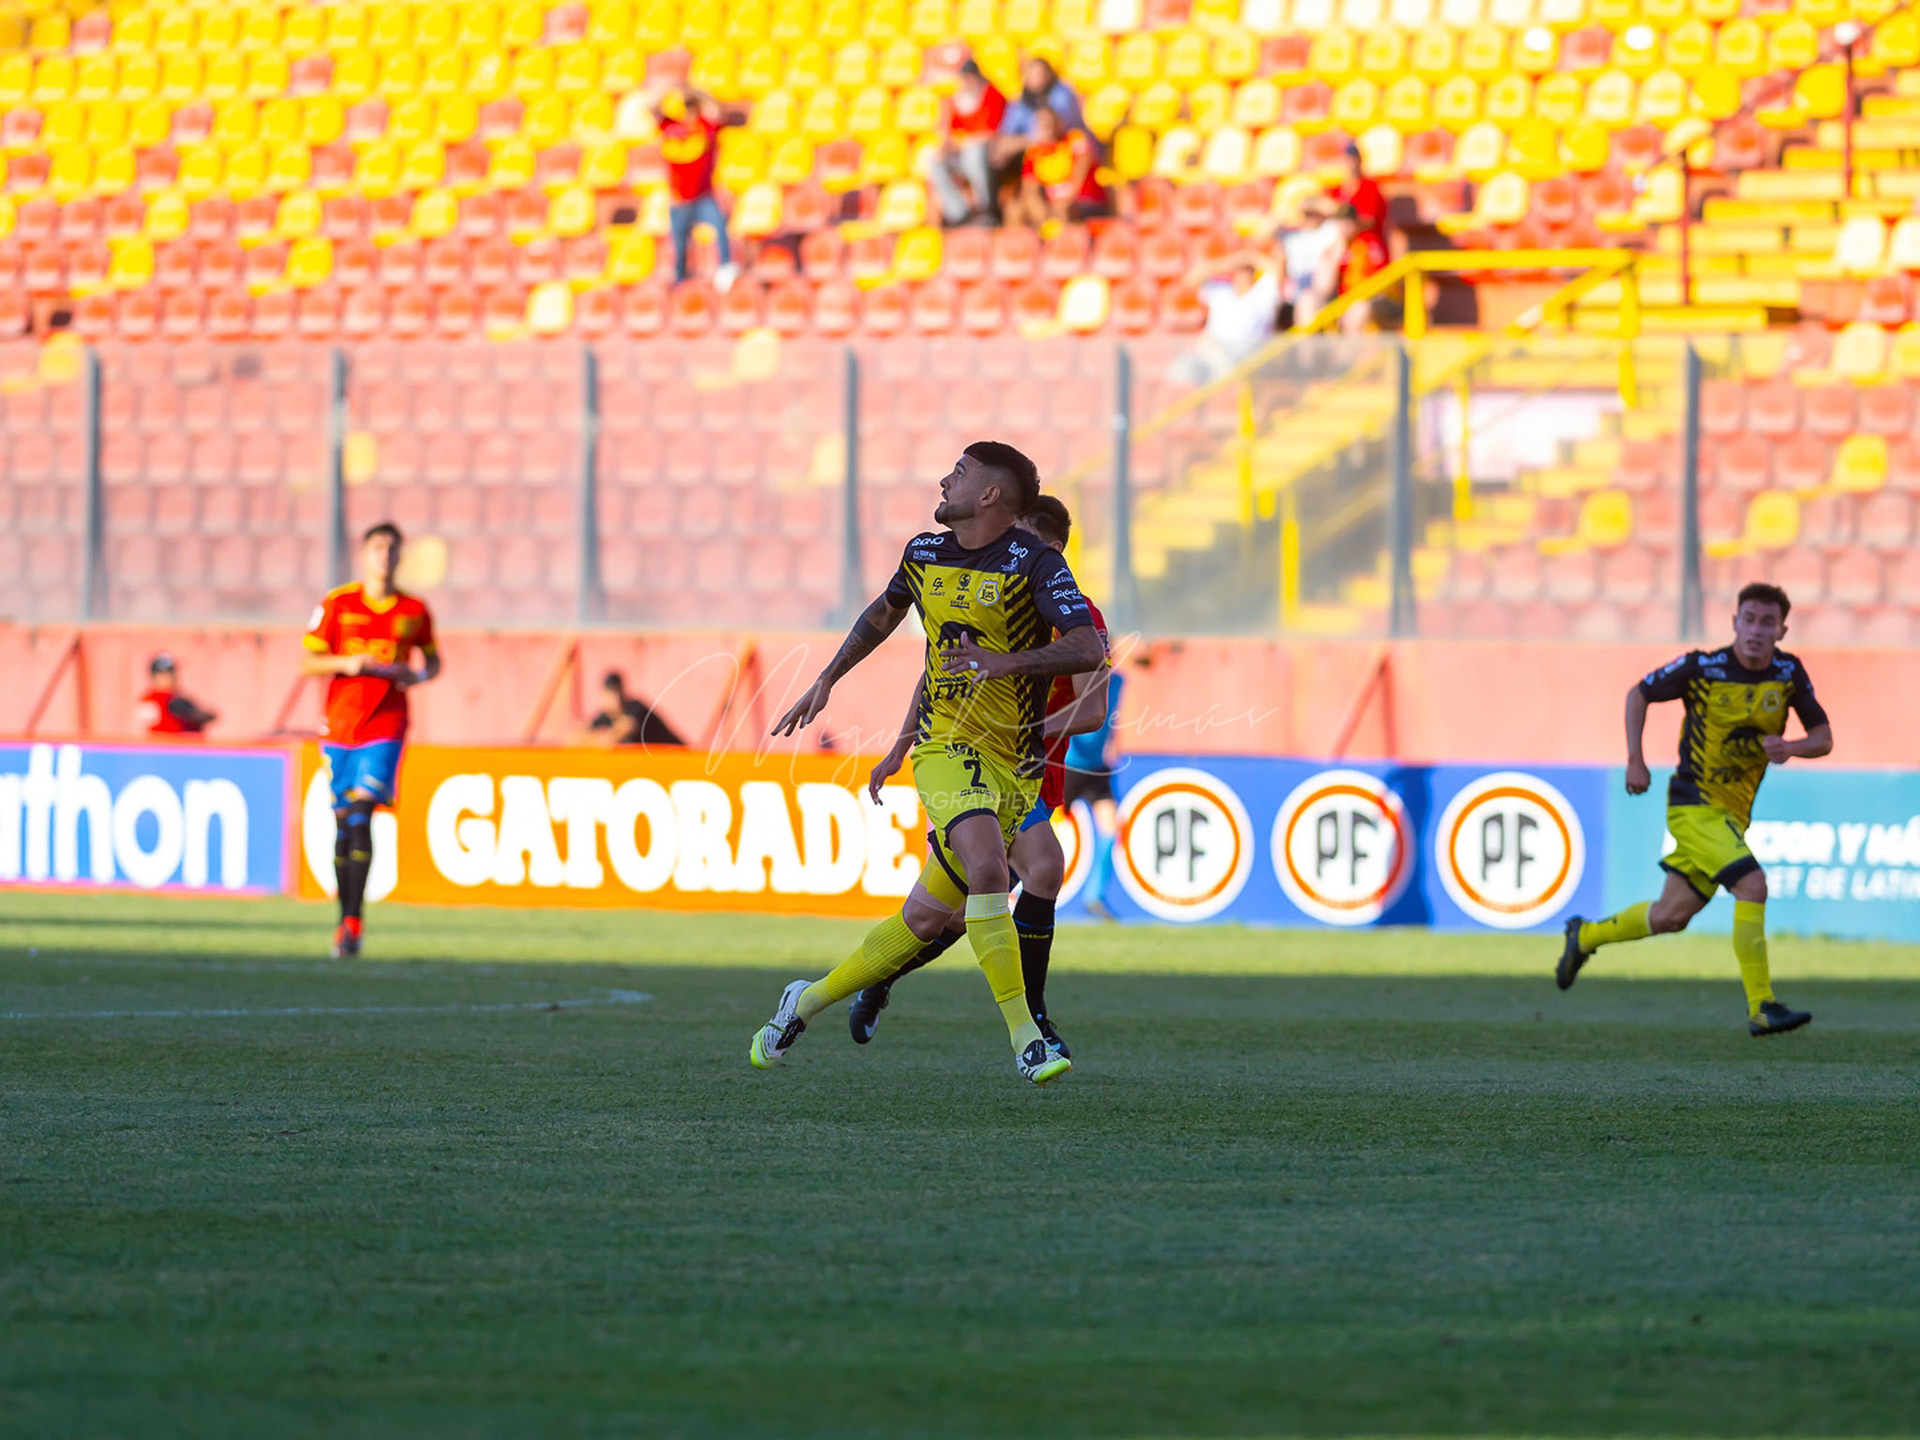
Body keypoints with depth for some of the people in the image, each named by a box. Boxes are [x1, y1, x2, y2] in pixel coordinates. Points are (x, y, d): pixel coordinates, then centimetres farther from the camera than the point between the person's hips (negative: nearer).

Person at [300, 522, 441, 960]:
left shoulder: (414, 611, 5)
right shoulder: (337, 604, 3)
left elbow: (432, 660, 19)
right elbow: (309, 661, 4)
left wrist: (420, 676, -4)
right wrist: (346, 663, -15)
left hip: (385, 725, -1)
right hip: (340, 723, 1)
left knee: (361, 816, -16)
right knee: (343, 822, 5)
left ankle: (353, 923, -18)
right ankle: (344, 918, 18)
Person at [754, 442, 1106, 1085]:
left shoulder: (1033, 563, -9)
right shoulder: (925, 554, 8)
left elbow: (1089, 648, -19)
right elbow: (885, 611, 29)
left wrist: (1007, 661, -31)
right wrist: (826, 681, 30)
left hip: (1014, 764, -1)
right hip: (946, 743, 1)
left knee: (926, 916, 3)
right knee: (987, 866, -27)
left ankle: (808, 1000, 24)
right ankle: (1024, 1037, -25)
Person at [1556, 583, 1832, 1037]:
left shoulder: (1789, 674, -2)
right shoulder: (1702, 668, -13)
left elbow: (1823, 738, 3)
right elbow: (1639, 694, 2)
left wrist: (1790, 748, -19)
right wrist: (1635, 761, -6)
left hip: (1734, 812, 6)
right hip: (1693, 804, -6)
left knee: (1671, 917, 14)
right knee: (1752, 885, -24)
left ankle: (1585, 937, 39)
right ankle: (1761, 1008, -22)